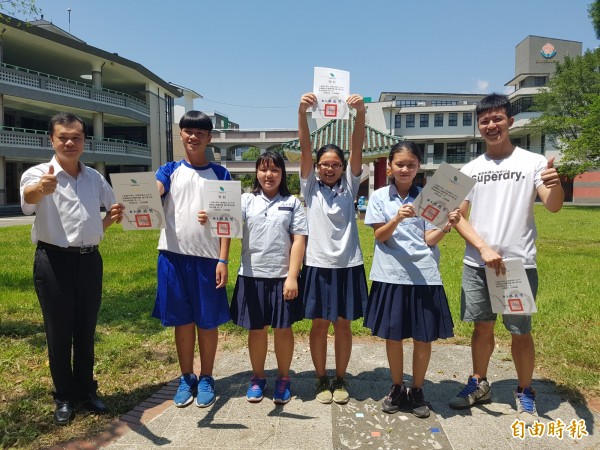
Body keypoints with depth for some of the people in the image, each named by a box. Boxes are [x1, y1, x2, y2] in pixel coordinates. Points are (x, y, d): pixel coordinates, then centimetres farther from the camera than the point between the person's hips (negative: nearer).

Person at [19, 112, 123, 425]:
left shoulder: (94, 177, 8)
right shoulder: (38, 173, -8)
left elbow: (111, 209, 22)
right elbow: (27, 196, -32)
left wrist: (112, 219, -2)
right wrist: (41, 189, -55)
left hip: (90, 260, 4)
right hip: (54, 261, -4)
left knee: (86, 331, 14)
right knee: (59, 333, 7)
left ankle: (86, 390, 30)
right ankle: (64, 397, 24)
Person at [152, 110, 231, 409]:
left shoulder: (220, 175, 4)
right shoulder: (169, 171, 7)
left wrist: (223, 260, -7)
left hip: (207, 257, -1)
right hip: (173, 255, 1)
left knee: (207, 321, 8)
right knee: (182, 320, 11)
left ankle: (206, 379, 25)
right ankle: (186, 378, 27)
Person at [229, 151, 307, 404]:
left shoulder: (292, 203, 3)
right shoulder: (246, 200, 5)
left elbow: (299, 240, -3)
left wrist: (292, 276, -10)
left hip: (282, 276, -1)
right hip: (252, 276, 1)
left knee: (283, 328, 11)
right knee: (256, 328, 12)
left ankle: (283, 378, 29)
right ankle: (257, 377, 31)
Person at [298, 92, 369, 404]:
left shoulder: (349, 186, 5)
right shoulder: (310, 186, 3)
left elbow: (357, 149, -9)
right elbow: (305, 148, -10)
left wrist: (360, 114, -23)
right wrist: (302, 113, -23)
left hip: (348, 264, 1)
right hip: (318, 263, -1)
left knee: (343, 323, 10)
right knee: (319, 324, 8)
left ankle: (340, 379, 25)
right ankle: (321, 380, 23)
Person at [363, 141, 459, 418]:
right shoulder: (379, 197, 2)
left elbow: (430, 240, -1)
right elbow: (380, 236, -6)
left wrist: (447, 227, -20)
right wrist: (396, 219, -24)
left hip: (423, 274, 1)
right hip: (391, 274, 0)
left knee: (423, 337, 6)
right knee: (393, 335, 9)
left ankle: (417, 391, 26)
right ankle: (397, 389, 29)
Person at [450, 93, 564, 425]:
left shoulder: (532, 162, -2)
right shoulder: (470, 169, 6)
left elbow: (553, 206, -13)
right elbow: (457, 216, 1)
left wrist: (555, 185, -36)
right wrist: (483, 248, -13)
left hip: (519, 263, -2)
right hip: (476, 263, 3)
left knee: (520, 331, 5)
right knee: (482, 326, 14)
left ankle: (525, 393, 26)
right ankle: (479, 384, 31)